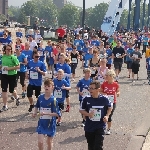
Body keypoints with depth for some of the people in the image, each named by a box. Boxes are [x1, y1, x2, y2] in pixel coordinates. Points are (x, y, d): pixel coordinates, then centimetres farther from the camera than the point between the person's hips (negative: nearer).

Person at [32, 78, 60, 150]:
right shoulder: (40, 97, -3)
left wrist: (46, 113, -28)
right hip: (41, 123, 2)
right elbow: (36, 106, 18)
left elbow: (57, 114, -18)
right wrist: (35, 112, -1)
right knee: (40, 142, -6)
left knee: (49, 142, 14)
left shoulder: (53, 100, -16)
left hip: (50, 123, -2)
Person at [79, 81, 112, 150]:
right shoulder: (86, 99, -7)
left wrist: (107, 116, -8)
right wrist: (88, 114, -15)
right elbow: (81, 110, 4)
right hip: (89, 127, 3)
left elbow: (109, 108, 9)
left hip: (100, 127, -2)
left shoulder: (104, 99, -9)